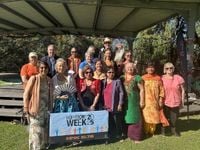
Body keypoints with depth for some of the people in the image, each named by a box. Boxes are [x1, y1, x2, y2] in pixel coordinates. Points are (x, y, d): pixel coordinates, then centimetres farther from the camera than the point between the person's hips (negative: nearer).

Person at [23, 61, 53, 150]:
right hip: (36, 109, -5)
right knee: (36, 130, -4)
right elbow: (26, 94, -8)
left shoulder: (49, 80, 7)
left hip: (46, 109, 5)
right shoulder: (33, 78, -8)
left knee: (45, 129, 13)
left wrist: (50, 108, 12)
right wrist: (26, 108, -12)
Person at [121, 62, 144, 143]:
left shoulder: (137, 78, -1)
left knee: (135, 118, 2)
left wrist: (142, 101, -9)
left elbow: (141, 90, -4)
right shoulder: (122, 78, 8)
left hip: (134, 102, -3)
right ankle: (125, 134, 20)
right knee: (125, 118, 8)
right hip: (125, 102, 3)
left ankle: (136, 137, 12)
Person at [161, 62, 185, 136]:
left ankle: (174, 129, 32)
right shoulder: (161, 78, -5)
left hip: (176, 102, 1)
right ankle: (163, 129, 27)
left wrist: (182, 101, 3)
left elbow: (182, 90, 3)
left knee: (174, 117, 12)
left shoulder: (178, 78, -2)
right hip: (165, 102, -1)